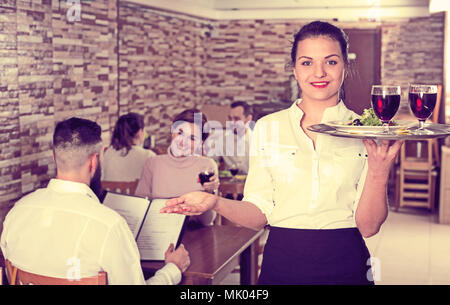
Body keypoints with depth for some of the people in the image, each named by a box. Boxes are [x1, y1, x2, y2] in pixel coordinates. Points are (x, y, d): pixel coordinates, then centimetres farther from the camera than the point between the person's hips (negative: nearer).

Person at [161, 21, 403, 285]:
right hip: (282, 265, 1)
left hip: (345, 266, 0)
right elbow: (259, 215, -2)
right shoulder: (267, 129, -1)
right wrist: (216, 203, -18)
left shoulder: (366, 133, -3)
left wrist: (379, 172, -21)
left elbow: (368, 227, -7)